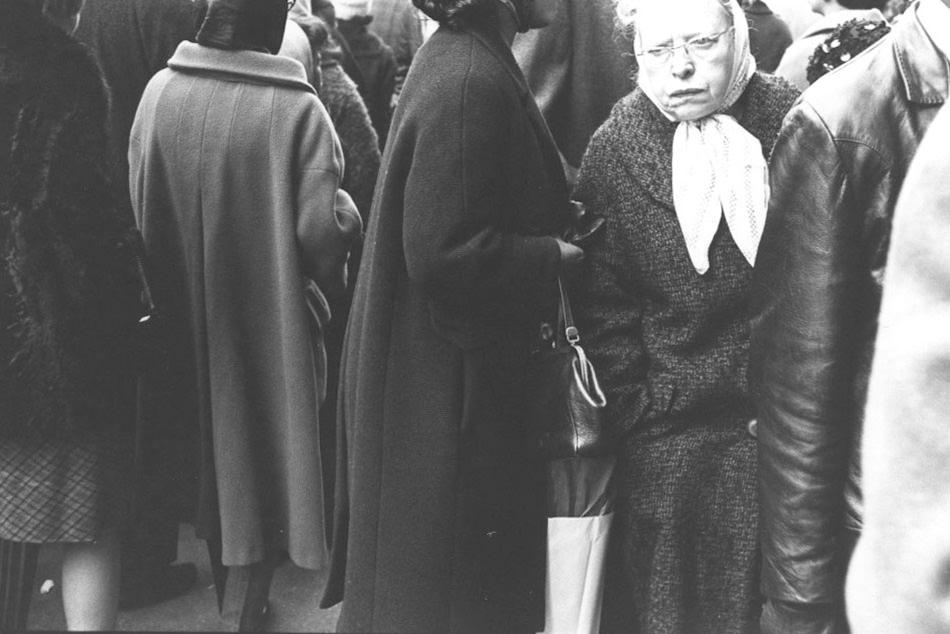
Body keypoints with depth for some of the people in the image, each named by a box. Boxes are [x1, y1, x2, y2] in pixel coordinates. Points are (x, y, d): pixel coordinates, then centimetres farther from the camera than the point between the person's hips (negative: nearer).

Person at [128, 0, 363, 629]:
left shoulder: (160, 90, -8)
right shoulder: (298, 109, -18)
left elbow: (140, 207, -2)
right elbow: (320, 229, -20)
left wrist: (175, 285, 13)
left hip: (187, 317, 4)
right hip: (271, 319, -4)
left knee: (211, 449, 22)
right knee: (267, 458, 12)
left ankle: (227, 580, 39)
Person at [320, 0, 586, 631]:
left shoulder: (459, 61, 8)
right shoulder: (473, 84, -23)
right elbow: (445, 254, -27)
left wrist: (561, 220, 6)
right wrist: (561, 256, -16)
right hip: (450, 389, -10)